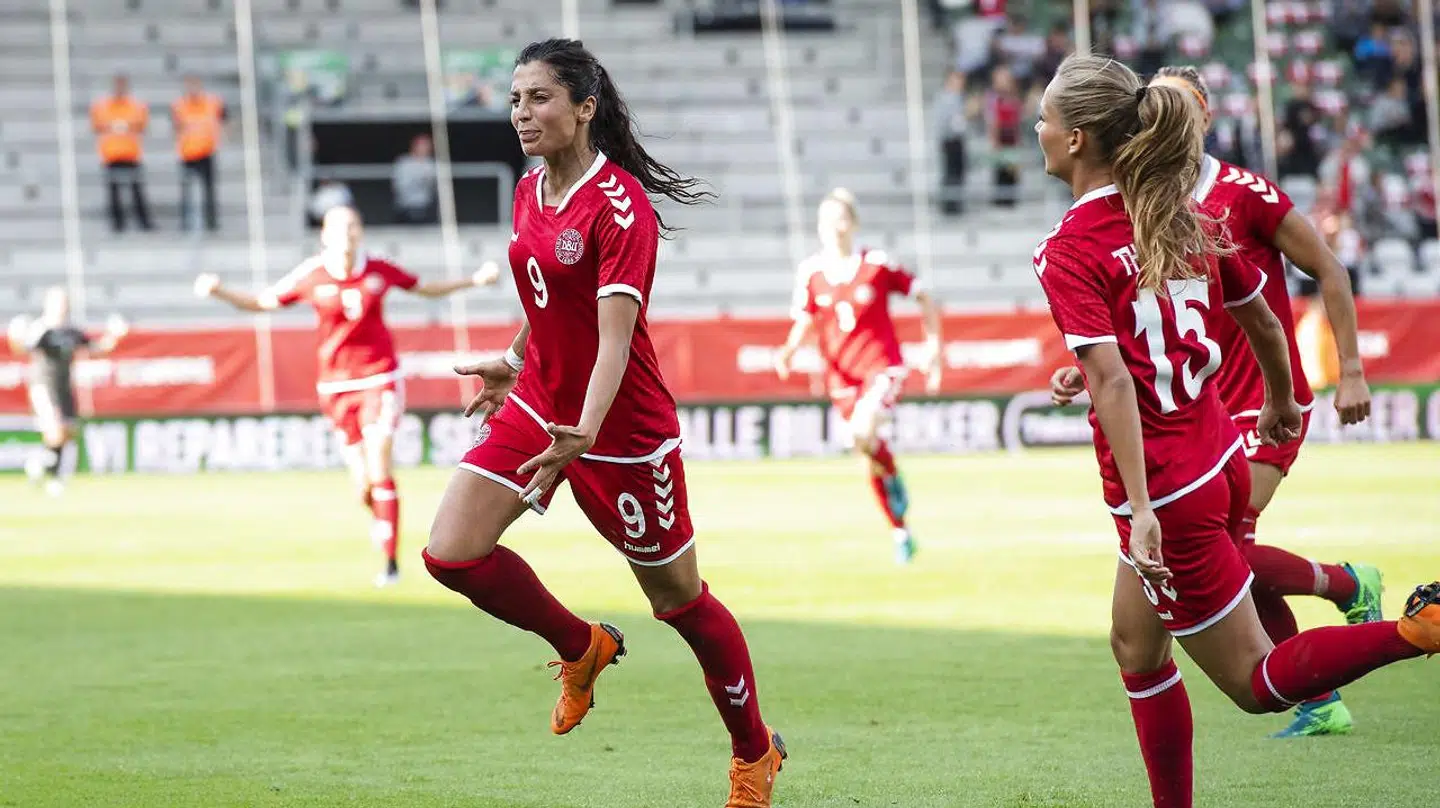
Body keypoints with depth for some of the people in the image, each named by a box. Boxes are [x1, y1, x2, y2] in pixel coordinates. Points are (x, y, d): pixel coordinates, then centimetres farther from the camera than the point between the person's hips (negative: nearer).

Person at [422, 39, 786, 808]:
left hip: (623, 427, -7)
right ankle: (581, 647, 16)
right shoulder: (529, 191, 2)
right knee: (451, 553, -9)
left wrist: (583, 434, -43)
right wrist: (515, 361, 32)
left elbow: (615, 335, -30)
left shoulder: (619, 205, -21)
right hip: (537, 405, 7)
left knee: (680, 600, 6)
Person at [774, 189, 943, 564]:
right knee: (874, 459, 5)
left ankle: (894, 479, 0)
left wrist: (933, 346, -1)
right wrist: (789, 351, -10)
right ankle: (900, 533, 21)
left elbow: (924, 299, 4)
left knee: (863, 432, -30)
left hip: (882, 367, -3)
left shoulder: (877, 265, -8)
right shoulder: (810, 272, -1)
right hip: (842, 377, 3)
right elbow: (804, 322, 9)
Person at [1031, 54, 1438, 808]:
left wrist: (1142, 508, -30)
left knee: (1258, 681, 3)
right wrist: (1280, 404, 34)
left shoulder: (1068, 251, -16)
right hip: (1219, 457, 8)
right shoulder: (1181, 218, 5)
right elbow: (1264, 322, 15)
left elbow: (1112, 380, -26)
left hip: (1165, 492, -8)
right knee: (1136, 646, 23)